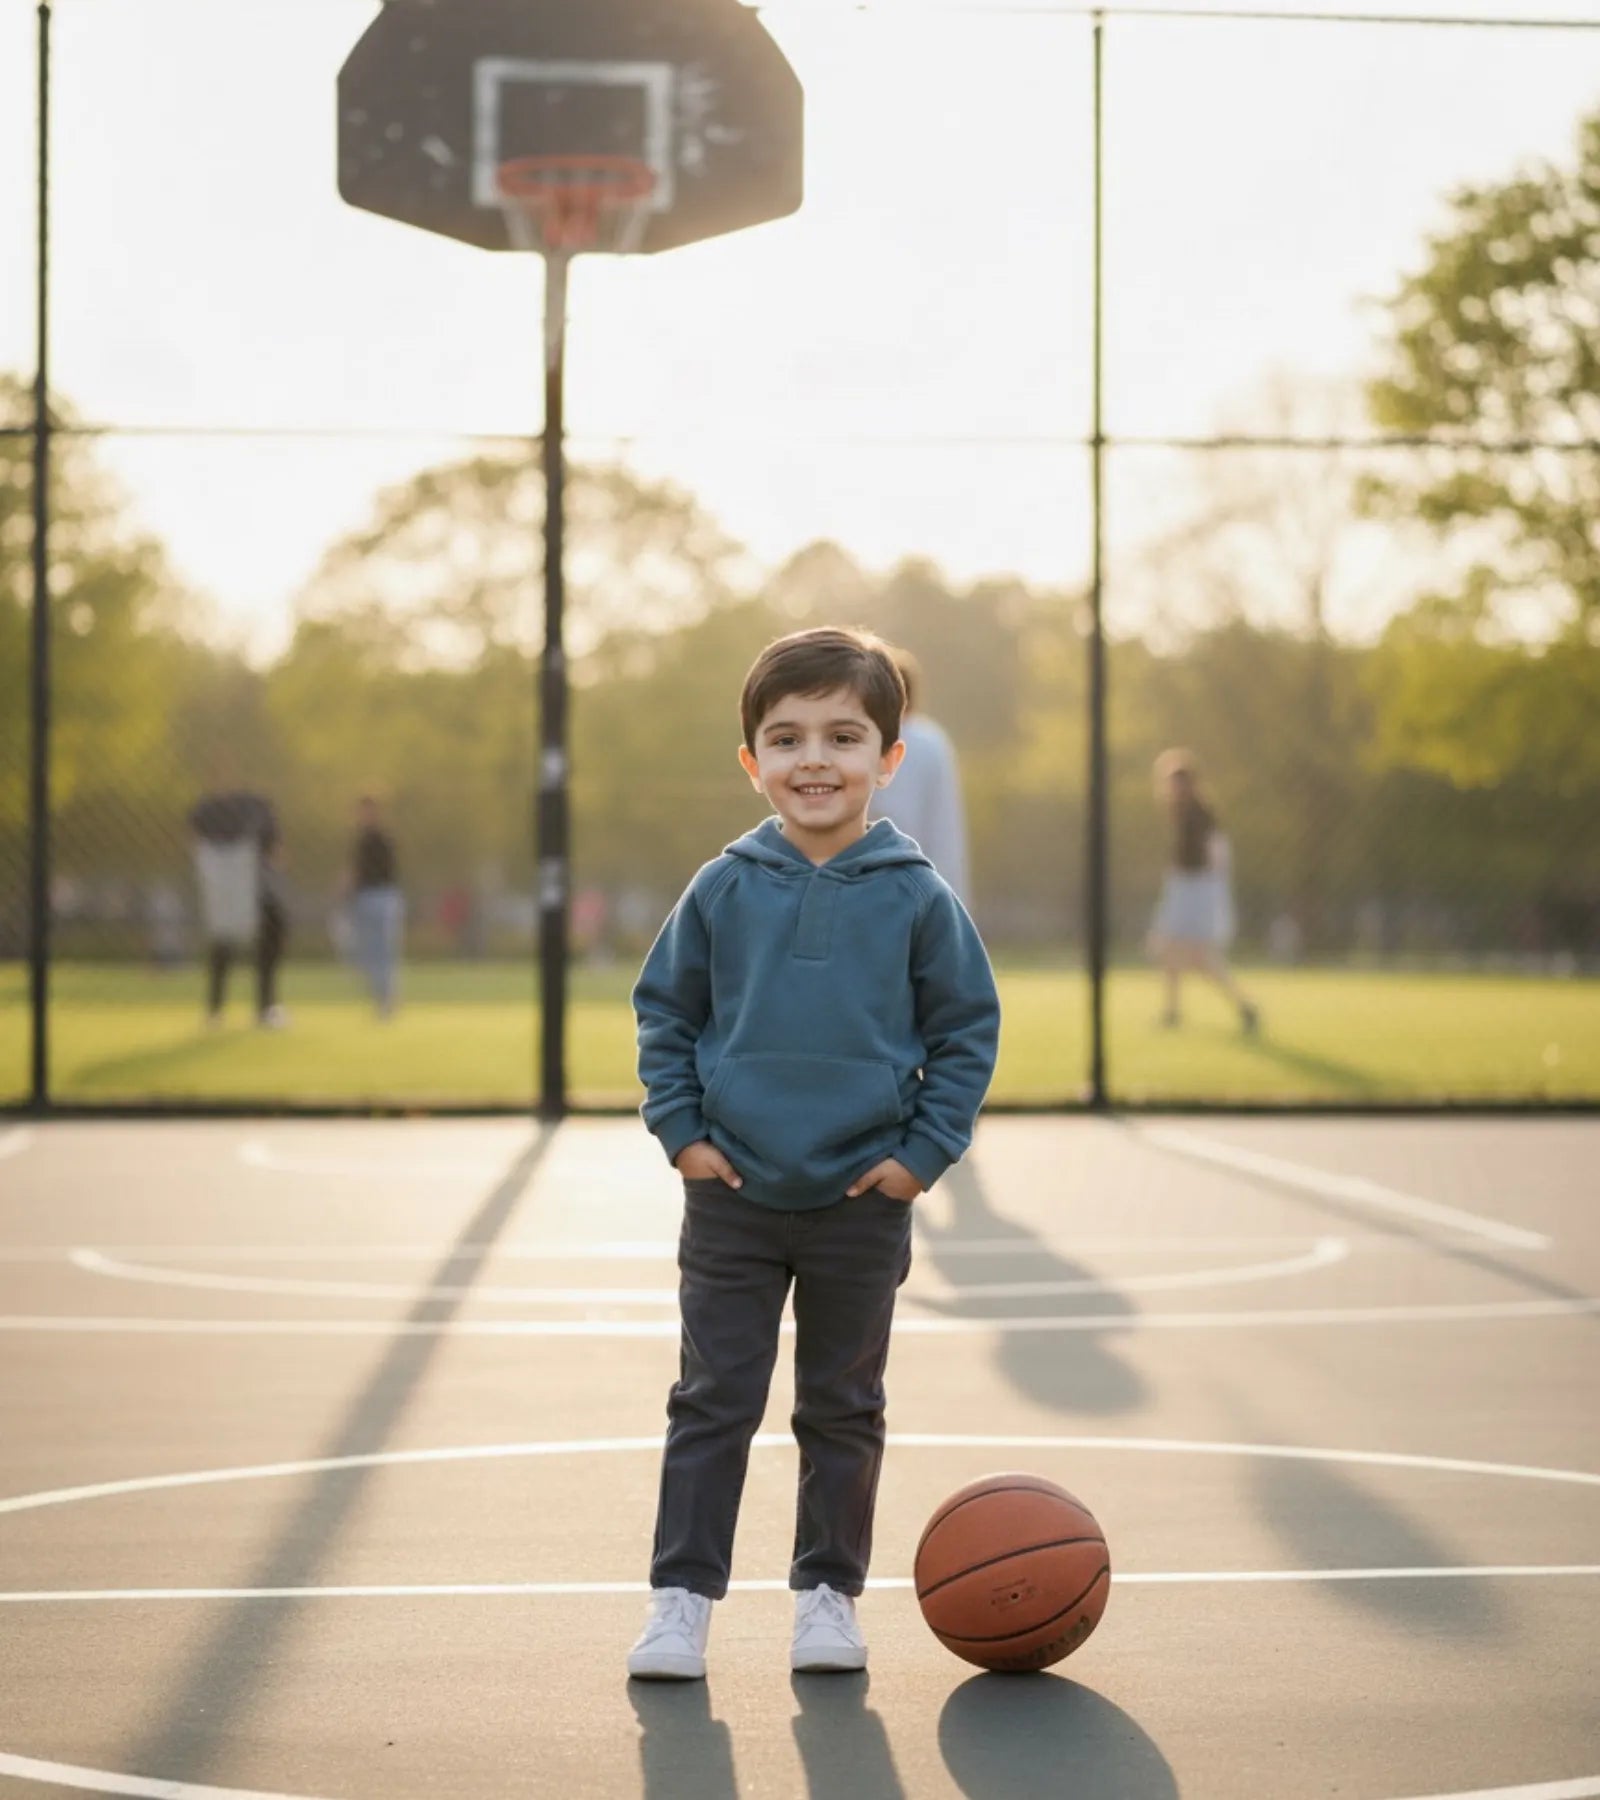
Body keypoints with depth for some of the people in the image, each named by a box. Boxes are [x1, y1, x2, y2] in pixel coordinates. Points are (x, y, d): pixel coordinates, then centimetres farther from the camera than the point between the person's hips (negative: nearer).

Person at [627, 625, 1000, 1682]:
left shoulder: (917, 899, -5)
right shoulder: (724, 890, -3)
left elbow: (968, 1030, 2)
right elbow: (665, 1010, 7)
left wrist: (925, 1151, -5)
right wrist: (680, 1130, -2)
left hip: (863, 1202, 0)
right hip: (733, 1197, 0)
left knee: (844, 1408, 11)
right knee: (714, 1402, 3)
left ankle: (829, 1592, 23)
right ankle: (684, 1594, 10)